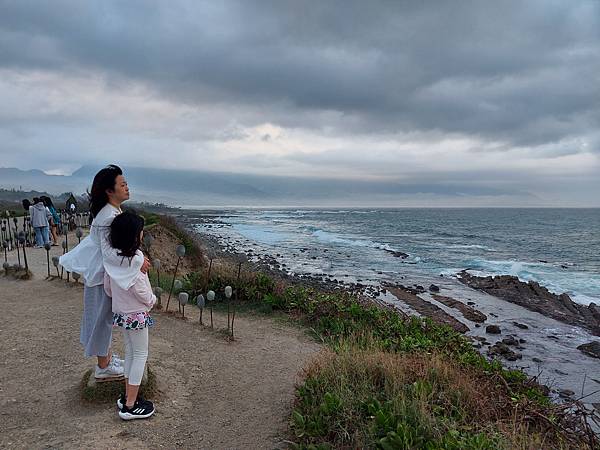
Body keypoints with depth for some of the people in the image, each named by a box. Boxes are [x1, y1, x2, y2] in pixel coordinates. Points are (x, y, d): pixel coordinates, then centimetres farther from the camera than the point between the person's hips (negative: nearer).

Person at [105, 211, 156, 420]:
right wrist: (152, 300, -6)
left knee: (130, 352, 19)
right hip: (136, 313, -8)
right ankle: (130, 406, 9)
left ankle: (128, 397, 28)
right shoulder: (135, 256, -22)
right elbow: (139, 287, -23)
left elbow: (107, 286, 8)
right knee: (141, 355, 4)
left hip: (120, 312, 8)